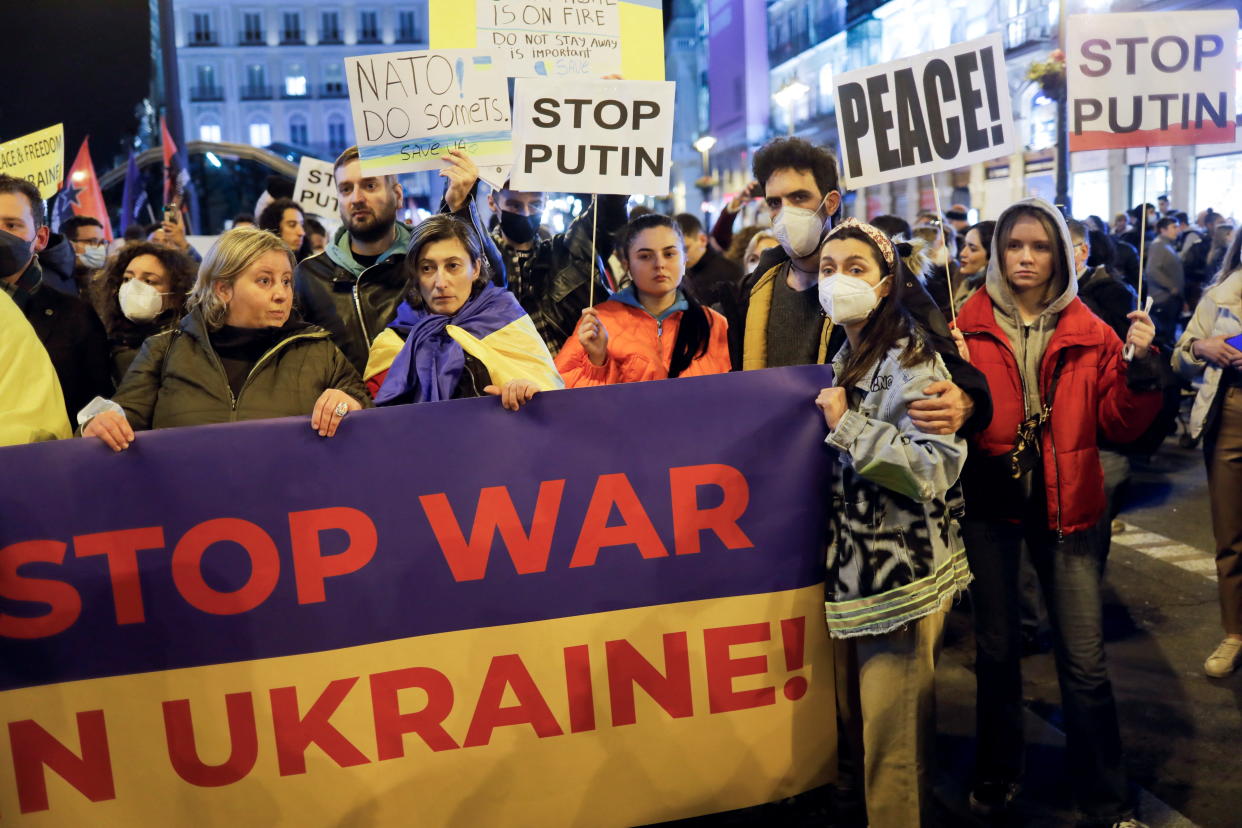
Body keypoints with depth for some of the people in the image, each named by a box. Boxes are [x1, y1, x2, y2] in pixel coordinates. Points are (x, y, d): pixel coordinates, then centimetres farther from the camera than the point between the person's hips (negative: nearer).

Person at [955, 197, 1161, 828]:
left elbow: (1119, 424, 2)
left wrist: (1139, 367, -13)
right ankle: (997, 776, 35)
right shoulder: (969, 326, -1)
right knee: (997, 650, 15)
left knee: (1084, 662, 1)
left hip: (1066, 504, 0)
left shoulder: (1088, 333, 2)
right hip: (990, 500, 0)